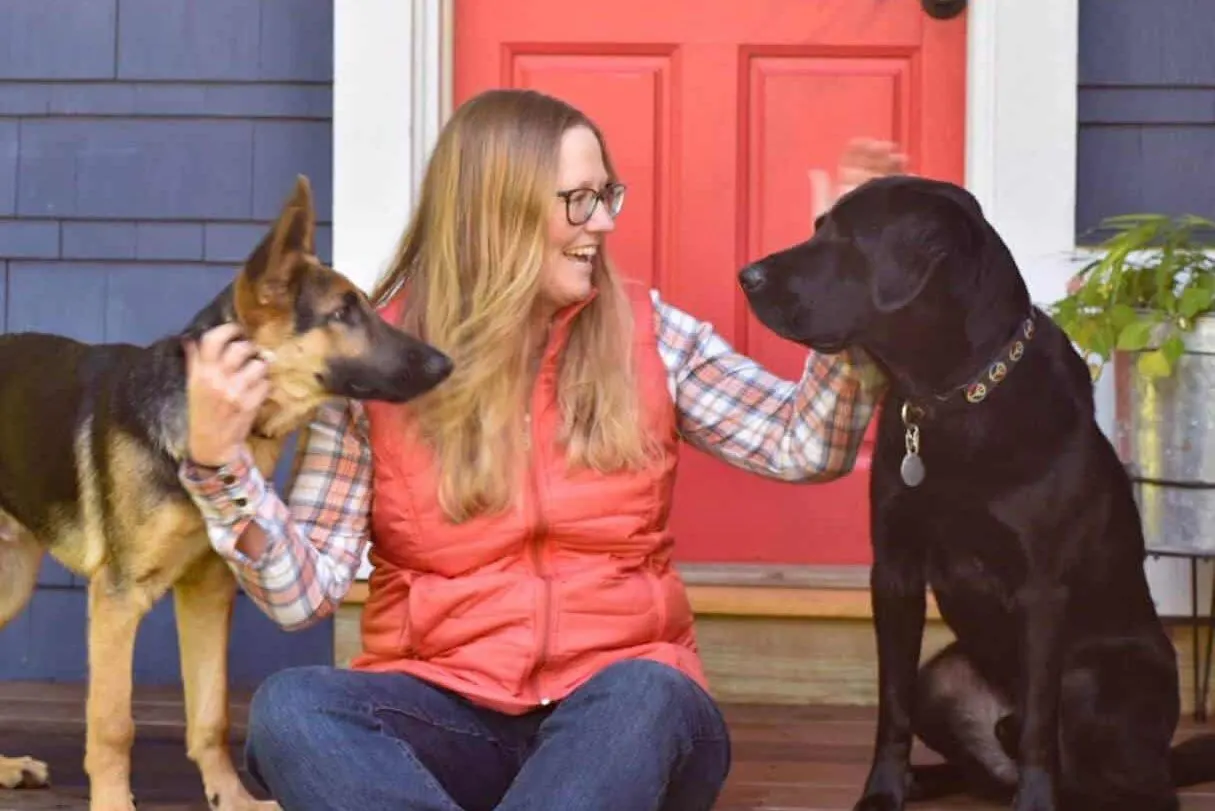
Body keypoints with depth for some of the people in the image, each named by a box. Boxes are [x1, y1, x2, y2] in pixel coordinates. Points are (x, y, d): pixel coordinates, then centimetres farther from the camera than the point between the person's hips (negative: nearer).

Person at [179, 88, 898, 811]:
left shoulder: (646, 333, 4)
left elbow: (809, 448, 2)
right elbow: (307, 592, -5)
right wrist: (220, 463, -21)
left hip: (624, 706, 1)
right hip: (447, 711, 0)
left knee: (647, 696, -35)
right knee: (289, 712, -30)